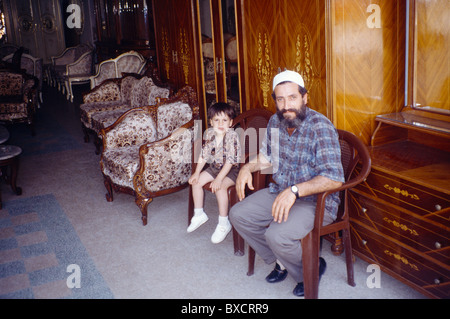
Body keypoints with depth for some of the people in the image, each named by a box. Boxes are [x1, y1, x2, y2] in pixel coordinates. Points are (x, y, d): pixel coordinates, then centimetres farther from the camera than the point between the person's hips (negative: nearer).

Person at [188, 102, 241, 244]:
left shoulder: (232, 136, -23)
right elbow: (203, 155, 6)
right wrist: (197, 172, 2)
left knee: (220, 187, -29)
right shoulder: (209, 133, -4)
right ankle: (199, 215, 16)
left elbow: (230, 161, -25)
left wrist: (219, 179, -27)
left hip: (231, 170, -7)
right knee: (196, 182, -2)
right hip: (214, 167, 7)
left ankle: (223, 224, -16)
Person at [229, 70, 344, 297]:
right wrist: (248, 167, 0)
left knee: (277, 235, -28)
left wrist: (294, 190, -36)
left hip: (316, 201, -8)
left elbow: (334, 178, -29)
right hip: (279, 191, 8)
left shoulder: (321, 127, -22)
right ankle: (281, 261, 14)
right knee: (238, 215, -1)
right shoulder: (275, 122, 1)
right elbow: (266, 157, 20)